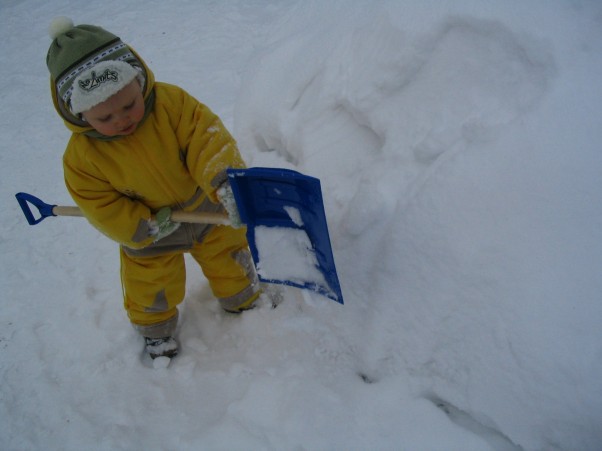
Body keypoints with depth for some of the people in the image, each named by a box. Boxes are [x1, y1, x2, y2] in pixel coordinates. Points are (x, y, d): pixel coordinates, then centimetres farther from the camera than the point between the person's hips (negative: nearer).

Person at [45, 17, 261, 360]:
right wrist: (146, 227, -28)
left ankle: (245, 300, 53)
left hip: (207, 211, 1)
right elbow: (103, 208, -19)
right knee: (152, 287, 15)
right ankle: (157, 329, 48)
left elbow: (207, 138, -34)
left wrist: (225, 180, -51)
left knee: (229, 258, 21)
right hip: (150, 238, -1)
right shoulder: (81, 157, -25)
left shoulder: (171, 101, -27)